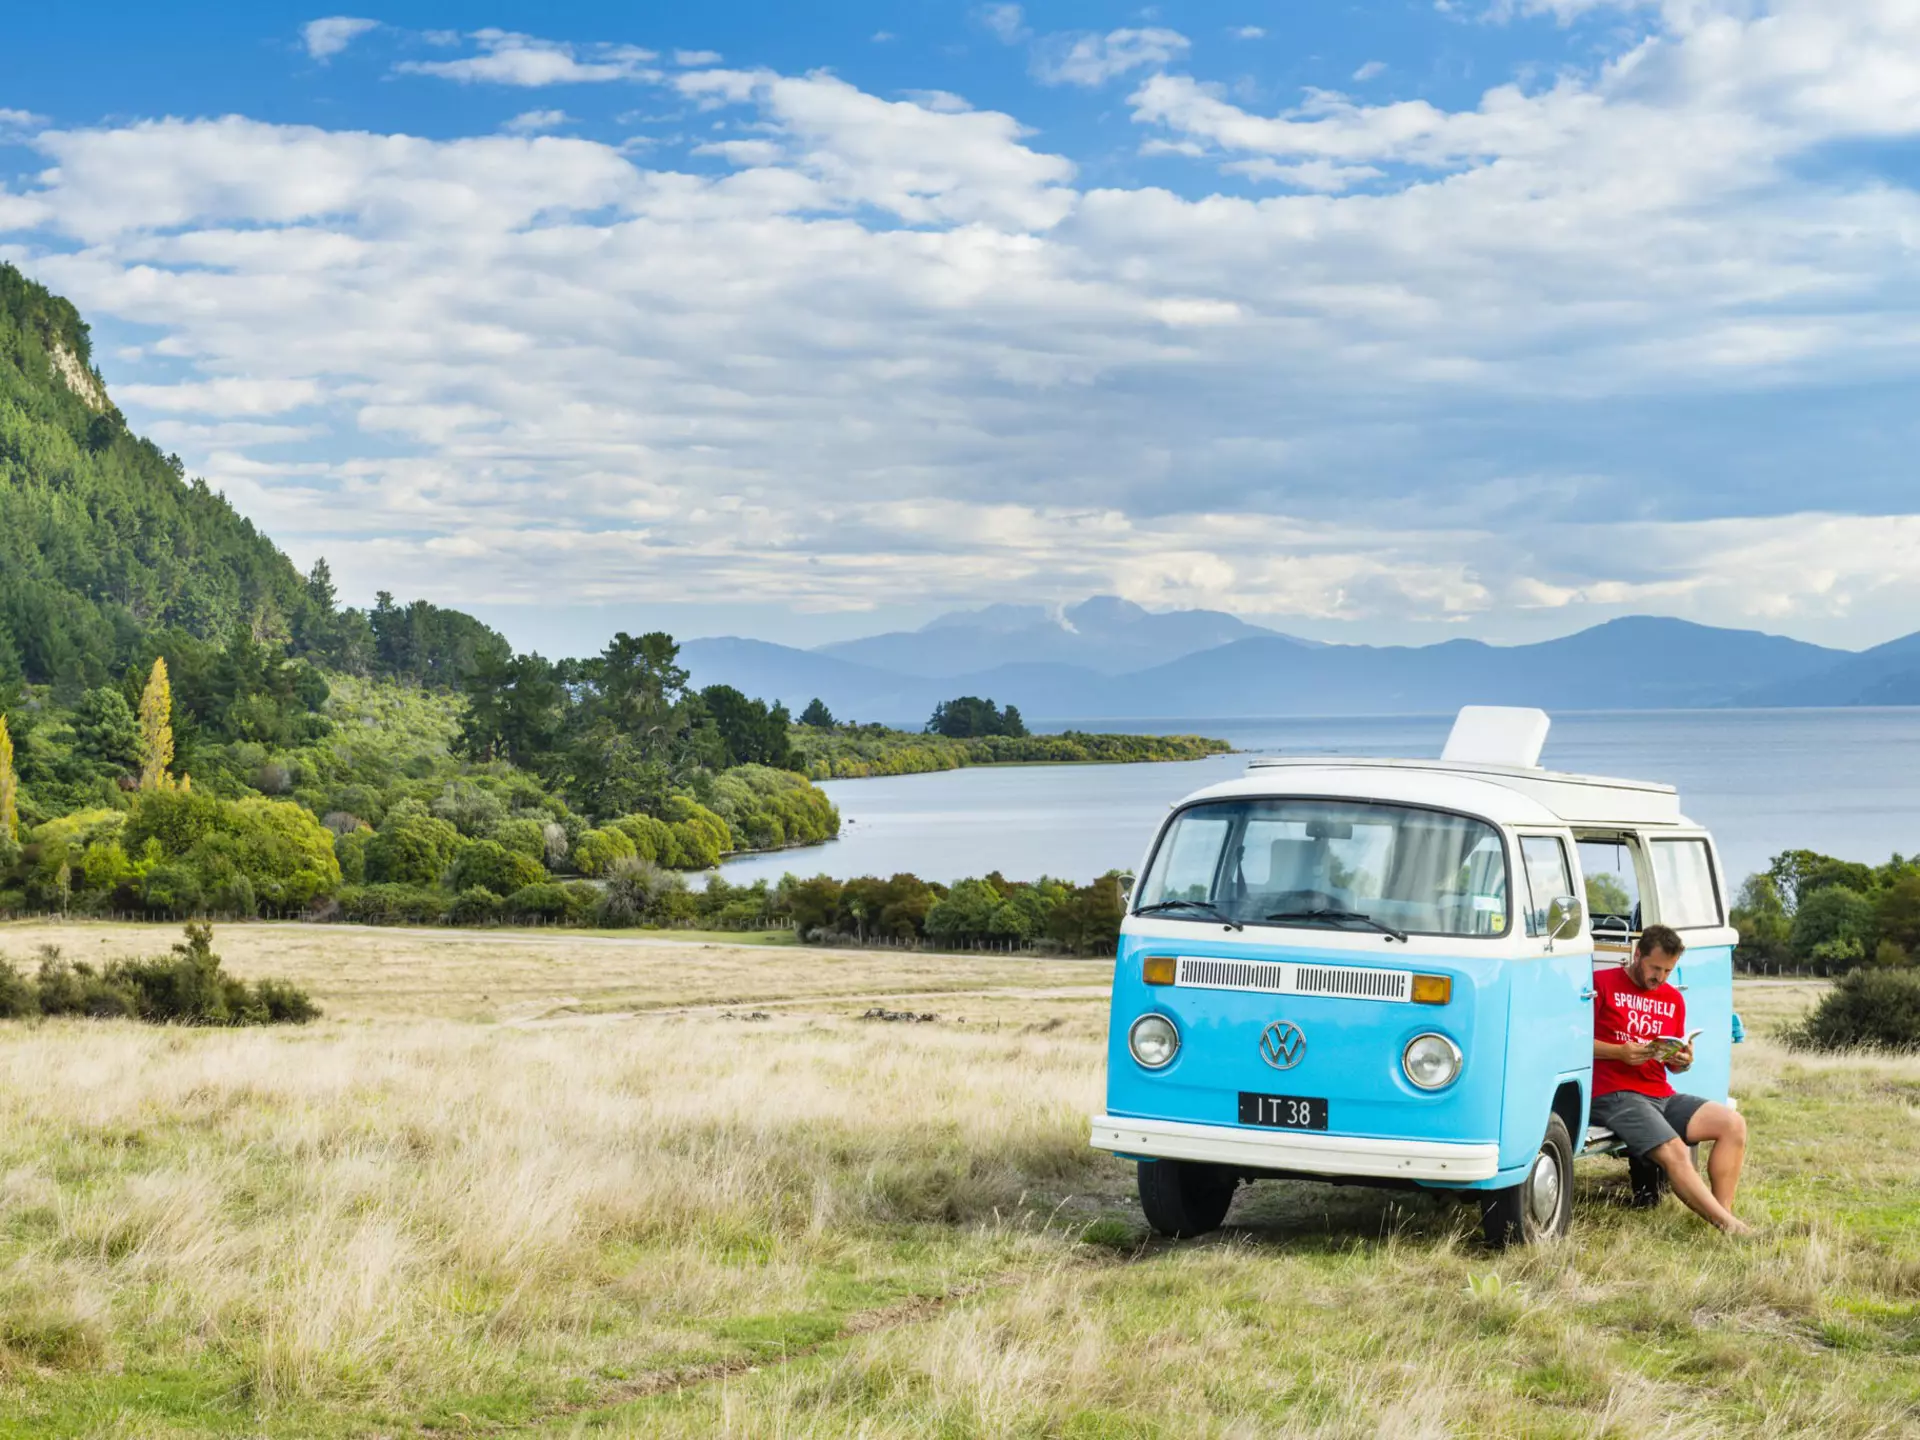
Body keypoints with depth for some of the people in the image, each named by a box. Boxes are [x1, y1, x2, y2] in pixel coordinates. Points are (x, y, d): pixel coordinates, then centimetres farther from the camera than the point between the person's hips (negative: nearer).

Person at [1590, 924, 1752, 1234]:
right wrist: (1619, 1052, -18)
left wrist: (1682, 1062, 0)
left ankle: (1722, 1213, -16)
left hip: (1662, 1095, 8)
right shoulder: (1602, 984, -3)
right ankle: (1729, 1226, -26)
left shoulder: (1673, 999, 18)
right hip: (1614, 1096, -8)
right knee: (1674, 1152, -26)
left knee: (1733, 1124, -8)